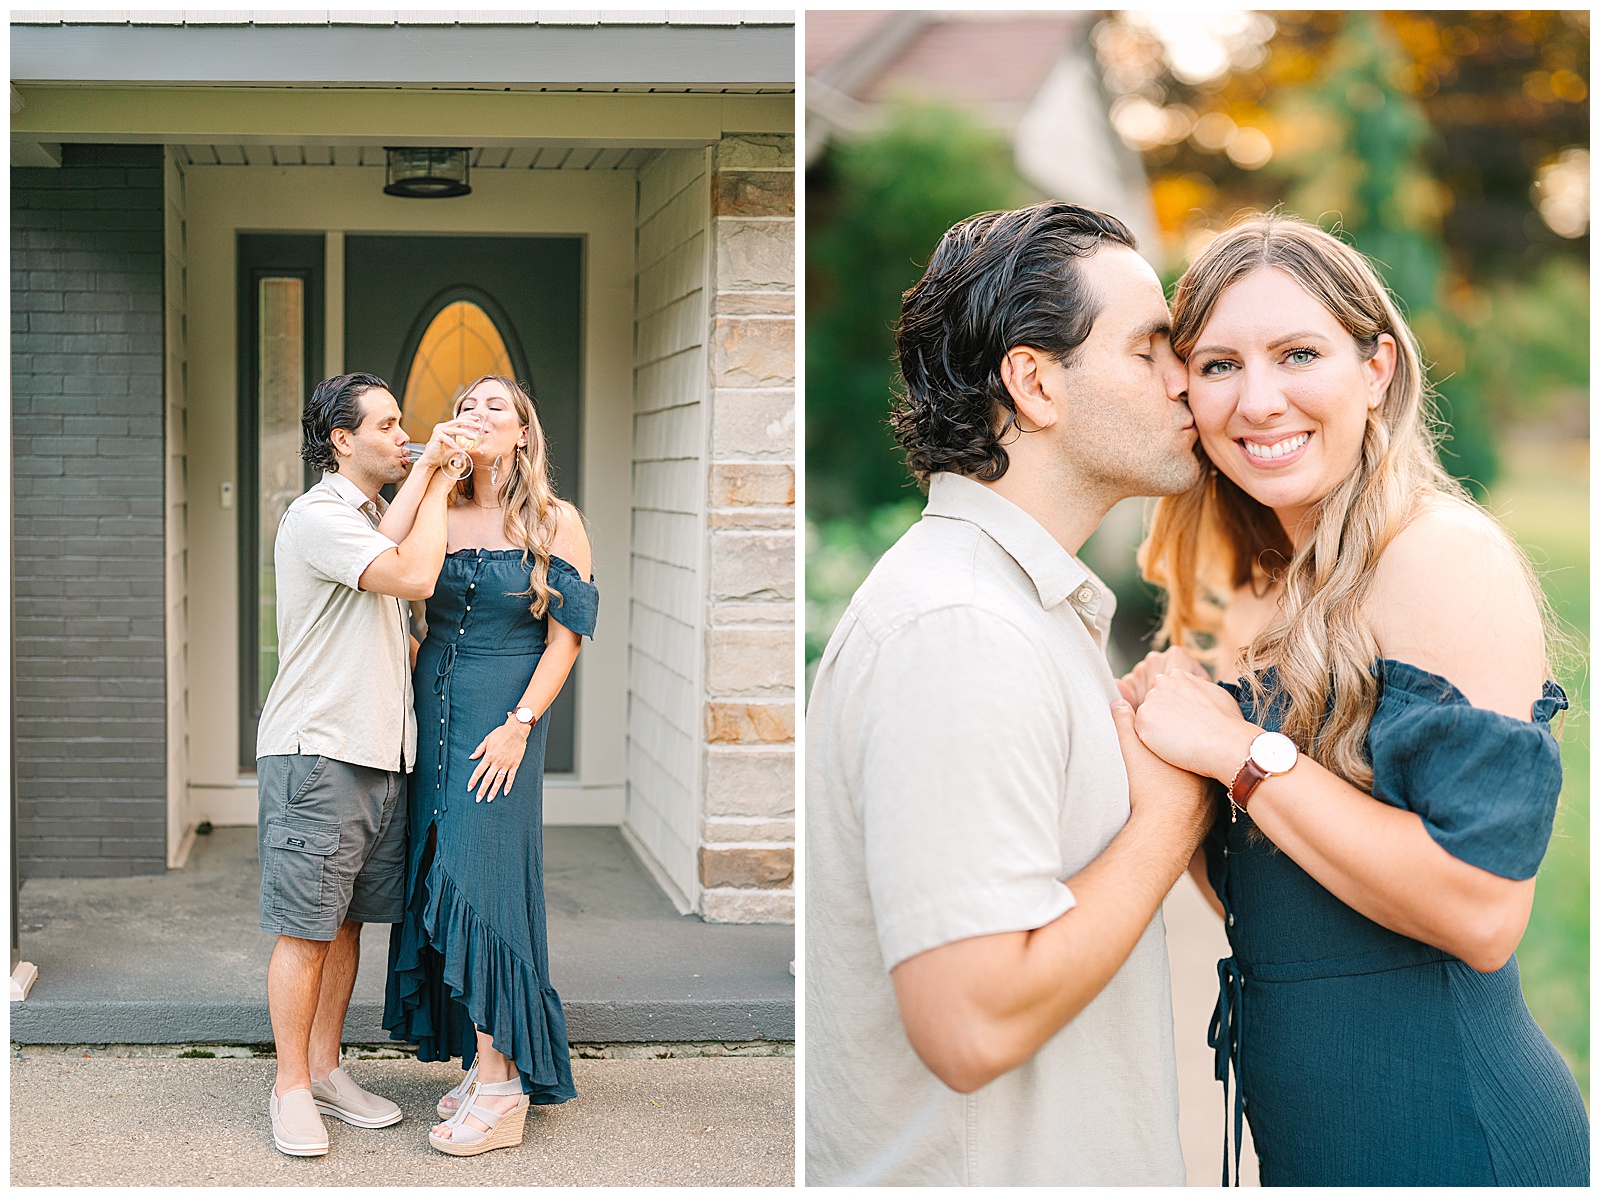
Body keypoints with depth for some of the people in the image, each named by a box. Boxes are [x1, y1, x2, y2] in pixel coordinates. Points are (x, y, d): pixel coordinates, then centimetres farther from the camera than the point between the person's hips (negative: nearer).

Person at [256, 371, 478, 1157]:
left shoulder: (365, 518, 20)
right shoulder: (317, 516, -12)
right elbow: (414, 576, -22)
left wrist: (426, 472, 14)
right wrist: (437, 483, -12)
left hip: (374, 752, 9)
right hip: (315, 752, -9)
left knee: (346, 920, 12)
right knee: (305, 928, -4)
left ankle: (325, 1070, 21)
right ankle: (291, 1089, 4)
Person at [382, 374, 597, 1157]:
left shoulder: (555, 522, -1)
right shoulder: (441, 514, 9)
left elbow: (566, 635, -5)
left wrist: (520, 725, -12)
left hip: (502, 720, -5)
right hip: (433, 711, 5)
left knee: (481, 879, -8)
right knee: (440, 880, 6)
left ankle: (500, 1083, -3)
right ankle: (484, 1063, 16)